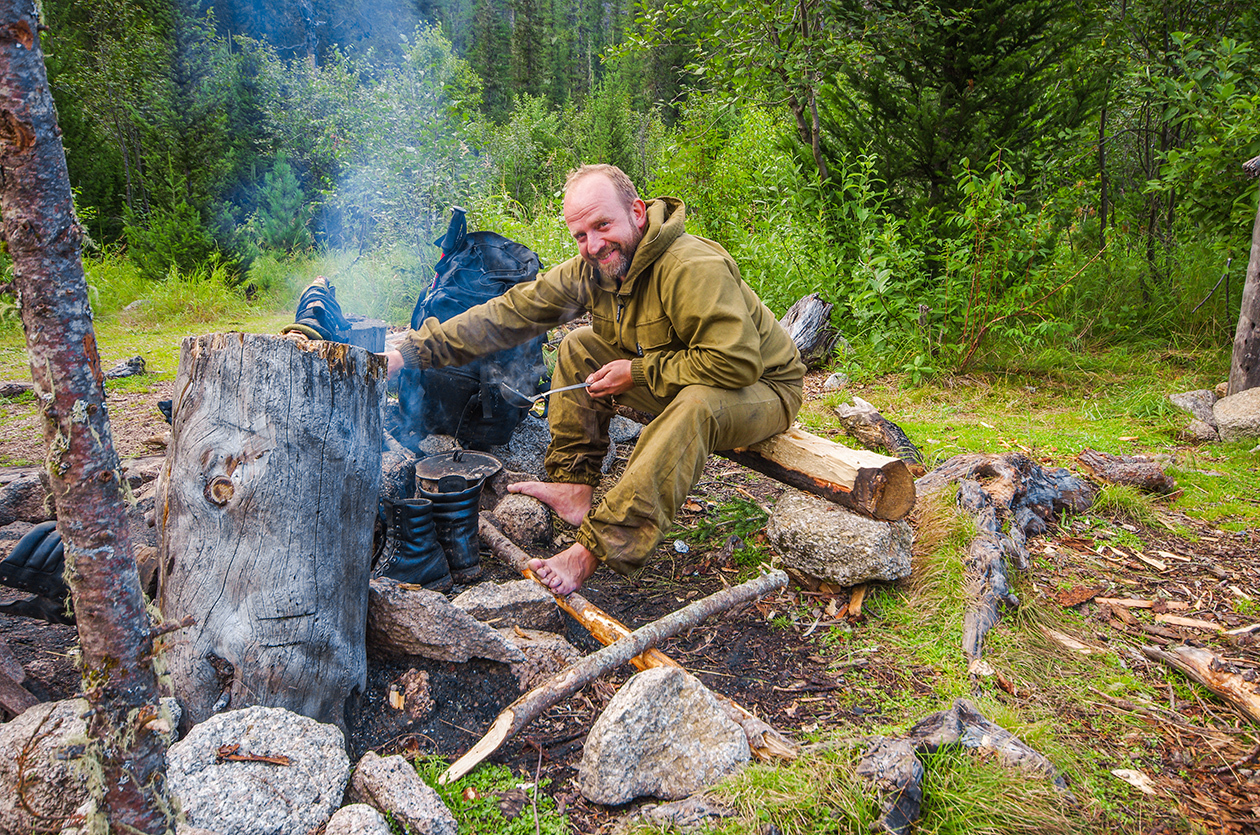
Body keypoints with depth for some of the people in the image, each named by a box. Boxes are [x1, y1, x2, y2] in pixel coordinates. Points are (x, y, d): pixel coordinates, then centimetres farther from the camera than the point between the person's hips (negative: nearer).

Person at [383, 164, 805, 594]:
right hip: (672, 380, 7)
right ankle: (574, 489, -3)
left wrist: (639, 373, -25)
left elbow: (738, 363, -35)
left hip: (764, 387, -7)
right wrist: (410, 352, -12)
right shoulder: (590, 270, -7)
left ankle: (593, 549, -38)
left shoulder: (694, 268, -31)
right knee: (579, 350, 0)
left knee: (698, 404, -40)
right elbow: (507, 314, -7)